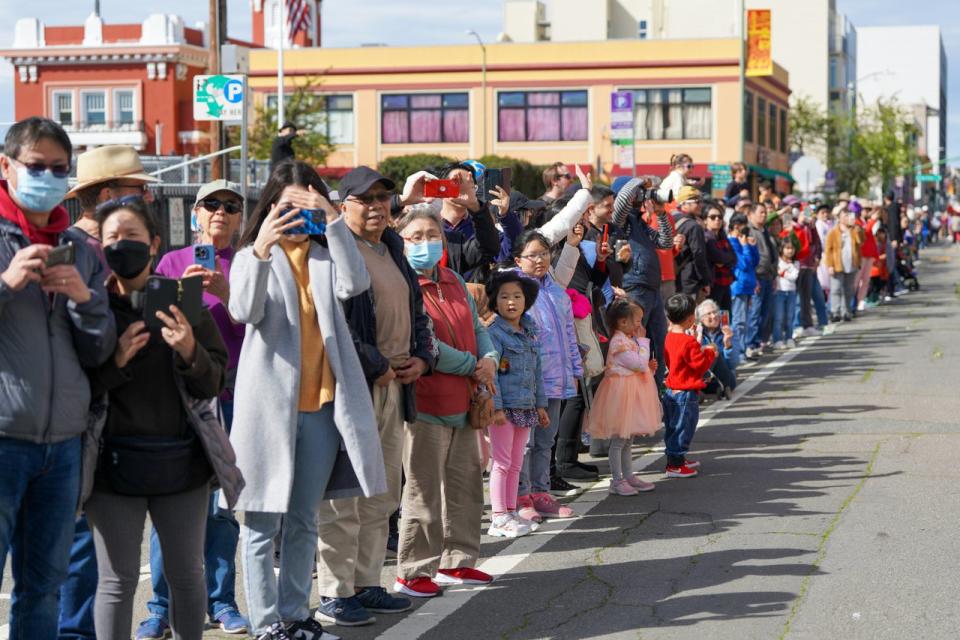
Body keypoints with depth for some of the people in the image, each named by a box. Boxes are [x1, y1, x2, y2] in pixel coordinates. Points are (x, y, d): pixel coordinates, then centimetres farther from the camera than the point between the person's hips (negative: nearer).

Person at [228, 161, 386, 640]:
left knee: (303, 521, 13)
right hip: (270, 404, -4)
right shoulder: (253, 256, 0)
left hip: (322, 405, 4)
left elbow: (355, 284, -12)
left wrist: (334, 221, -20)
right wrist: (261, 250, -36)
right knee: (263, 524, -1)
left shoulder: (326, 255, 10)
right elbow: (246, 311, -20)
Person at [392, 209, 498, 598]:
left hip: (462, 402, 8)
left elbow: (477, 329, 17)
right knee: (425, 490, -2)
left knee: (465, 485, 15)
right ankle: (414, 572, 8)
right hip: (425, 403, -8)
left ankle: (457, 561, 27)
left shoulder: (453, 281, 13)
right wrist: (473, 367, -12)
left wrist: (490, 358, -5)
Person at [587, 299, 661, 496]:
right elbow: (640, 363, -22)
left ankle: (628, 476, 23)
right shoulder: (619, 343, -18)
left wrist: (649, 367, 6)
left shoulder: (628, 340, 14)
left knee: (628, 439, 16)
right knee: (618, 440, -3)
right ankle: (617, 480, 2)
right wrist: (642, 340, -13)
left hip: (632, 395, 11)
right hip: (622, 396, -11)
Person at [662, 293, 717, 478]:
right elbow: (700, 364, -19)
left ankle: (679, 459, 31)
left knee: (673, 427, 17)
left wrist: (701, 350, 15)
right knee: (682, 428, -3)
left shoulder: (670, 337, 7)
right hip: (685, 393, -9)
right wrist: (710, 353, 0)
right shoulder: (689, 342, -21)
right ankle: (674, 465, -1)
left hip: (671, 391, 9)